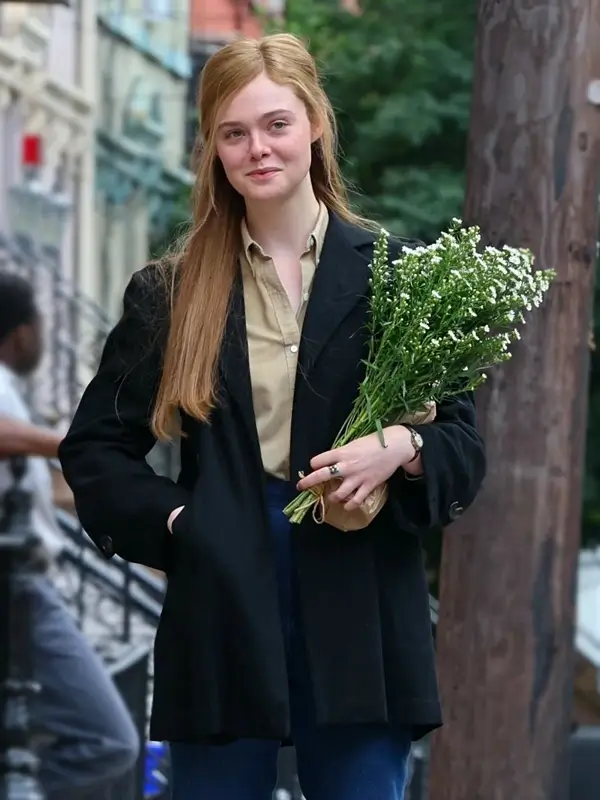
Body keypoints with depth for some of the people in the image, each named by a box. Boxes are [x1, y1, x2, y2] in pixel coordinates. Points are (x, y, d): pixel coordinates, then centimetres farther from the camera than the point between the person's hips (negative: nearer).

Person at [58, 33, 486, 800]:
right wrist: (169, 517, -3)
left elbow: (461, 440, 6)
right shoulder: (170, 291, 8)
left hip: (355, 613, -1)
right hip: (219, 607, 1)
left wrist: (403, 448, -15)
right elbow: (94, 444, 13)